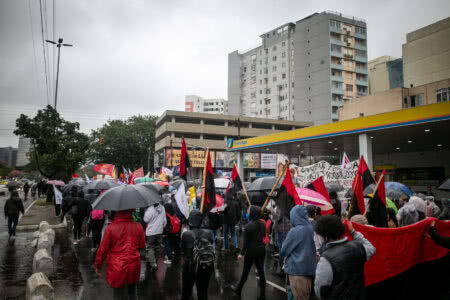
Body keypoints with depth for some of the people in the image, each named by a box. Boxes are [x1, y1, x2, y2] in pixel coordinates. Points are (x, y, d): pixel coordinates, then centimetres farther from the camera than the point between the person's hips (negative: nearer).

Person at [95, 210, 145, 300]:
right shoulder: (138, 227, -8)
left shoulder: (110, 228, -14)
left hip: (117, 268, -2)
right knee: (132, 292, 23)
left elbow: (103, 249, -8)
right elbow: (142, 245, 4)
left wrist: (98, 265, 6)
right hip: (134, 267, 2)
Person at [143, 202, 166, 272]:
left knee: (150, 248, 3)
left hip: (151, 231, -5)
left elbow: (146, 220, -11)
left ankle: (153, 264, -7)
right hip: (159, 231, 5)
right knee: (157, 247, 18)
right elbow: (164, 220, 5)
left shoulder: (150, 209, -19)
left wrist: (146, 211, -2)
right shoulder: (162, 208, -3)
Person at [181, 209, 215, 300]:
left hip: (189, 268, -1)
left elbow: (183, 249, -5)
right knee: (203, 293, 19)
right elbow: (210, 247, -1)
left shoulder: (186, 234, -20)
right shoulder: (208, 233, -14)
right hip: (206, 269, 2)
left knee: (186, 292, 23)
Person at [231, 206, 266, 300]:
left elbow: (246, 241, -16)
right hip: (261, 249, 5)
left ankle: (238, 289, 31)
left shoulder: (248, 226, -19)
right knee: (261, 271, 11)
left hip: (251, 250, -5)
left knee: (245, 271, 12)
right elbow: (264, 235, 9)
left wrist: (242, 253, -8)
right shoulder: (262, 224, -2)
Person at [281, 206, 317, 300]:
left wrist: (282, 255, 14)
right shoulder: (310, 228, -4)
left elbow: (284, 250, -8)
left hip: (297, 269, -6)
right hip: (310, 267, 6)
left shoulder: (294, 231, -22)